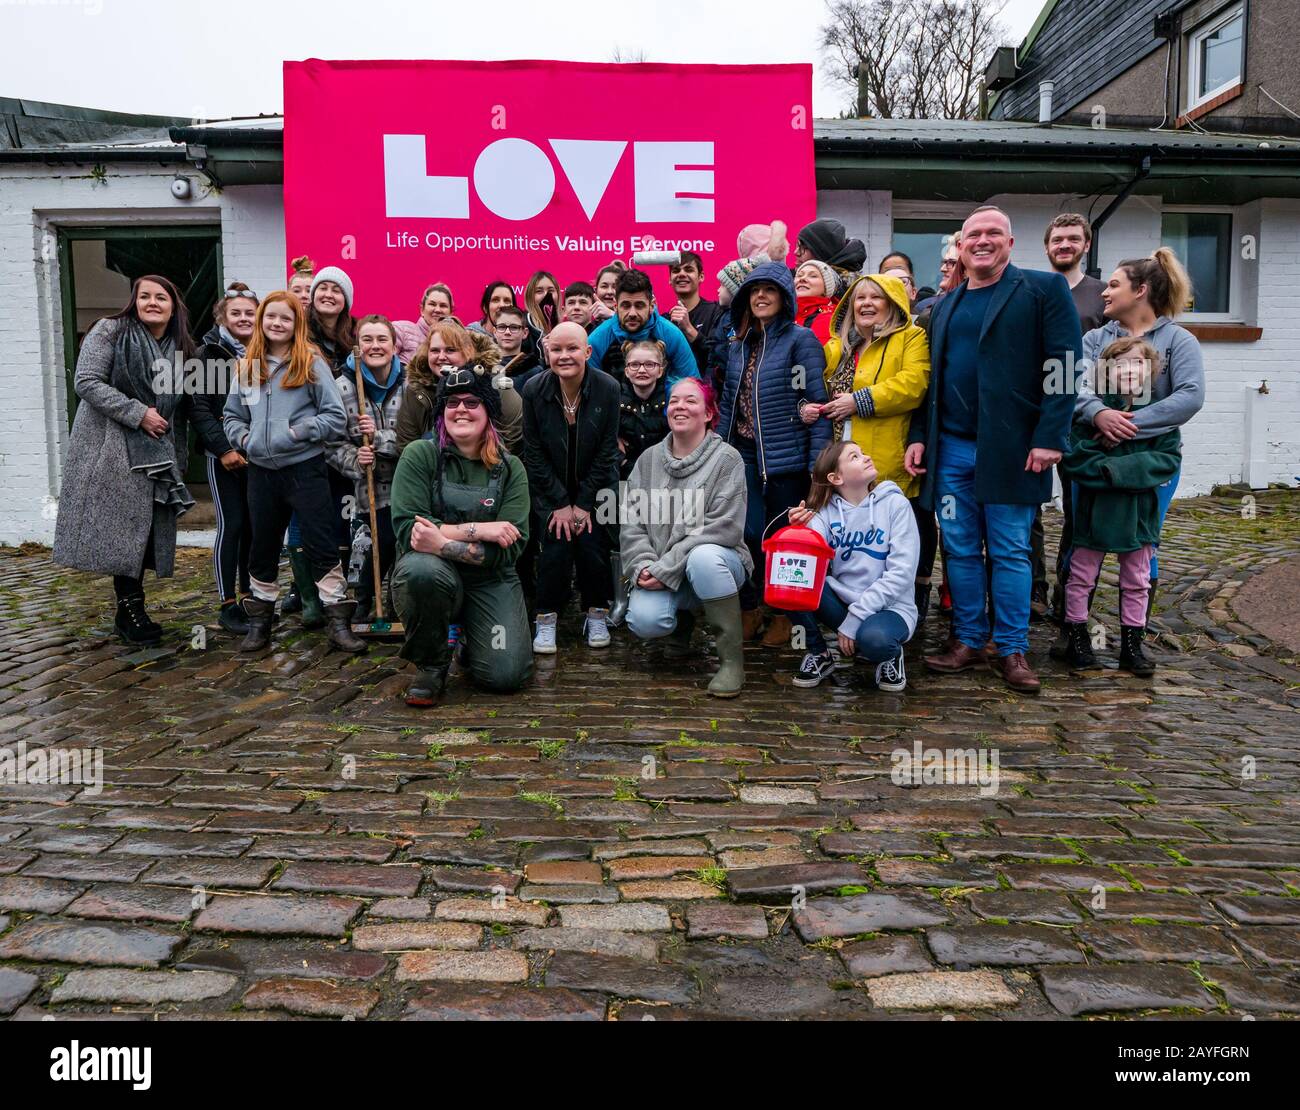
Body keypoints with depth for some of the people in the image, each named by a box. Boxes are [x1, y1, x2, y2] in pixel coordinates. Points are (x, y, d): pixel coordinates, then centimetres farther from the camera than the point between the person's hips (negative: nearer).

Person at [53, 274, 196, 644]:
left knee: (142, 531, 5)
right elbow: (86, 381, -12)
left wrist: (178, 462, 13)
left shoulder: (180, 349, 13)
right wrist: (138, 413, -18)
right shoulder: (110, 331, -3)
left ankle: (129, 613, 13)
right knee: (122, 530, -8)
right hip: (110, 449, -5)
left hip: (154, 456, 5)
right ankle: (132, 609, 1)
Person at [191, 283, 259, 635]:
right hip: (224, 455, -4)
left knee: (254, 526, 7)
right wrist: (224, 448, -14)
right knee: (231, 525, -5)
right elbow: (199, 408, -6)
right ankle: (228, 606, 3)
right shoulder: (207, 354, -1)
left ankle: (249, 597, 18)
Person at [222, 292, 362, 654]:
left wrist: (300, 431, -15)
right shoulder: (248, 365, 10)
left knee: (321, 545, -1)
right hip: (261, 471, 4)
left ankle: (338, 621, 6)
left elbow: (336, 418, -6)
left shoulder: (312, 363, -3)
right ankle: (260, 621, 26)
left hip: (305, 468, -4)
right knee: (263, 549, 14)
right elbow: (232, 415, 19)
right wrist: (242, 436, 0)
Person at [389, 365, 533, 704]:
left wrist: (444, 544, -24)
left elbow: (512, 546, -11)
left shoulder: (510, 468, 0)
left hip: (490, 581, 1)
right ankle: (431, 664, -8)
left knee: (506, 675, -17)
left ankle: (467, 635, 21)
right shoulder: (419, 455, -4)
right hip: (434, 575, -1)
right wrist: (476, 530, -20)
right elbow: (407, 529, -15)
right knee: (421, 569, -37)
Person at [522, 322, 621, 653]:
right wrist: (560, 503, -11)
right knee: (555, 544, -14)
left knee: (592, 543, -11)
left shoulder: (608, 388, -15)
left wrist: (584, 503, -11)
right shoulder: (534, 389, -14)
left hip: (596, 485, 0)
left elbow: (606, 451, -10)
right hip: (551, 486, 0)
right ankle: (546, 618, 3)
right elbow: (533, 453, -8)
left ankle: (597, 613, 11)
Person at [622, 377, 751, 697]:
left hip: (716, 558, -3)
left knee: (702, 557, -39)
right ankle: (683, 616, 14)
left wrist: (666, 568, -20)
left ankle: (732, 659, -23)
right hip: (659, 572, 3)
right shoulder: (649, 459, 8)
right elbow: (632, 521, 3)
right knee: (643, 621, -26)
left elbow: (723, 526, -16)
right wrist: (643, 565, -16)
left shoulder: (726, 458, -6)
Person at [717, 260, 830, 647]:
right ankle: (748, 610, 17)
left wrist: (818, 463, -16)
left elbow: (817, 403, -11)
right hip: (744, 456, 4)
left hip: (786, 456, -4)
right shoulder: (738, 345, 13)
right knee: (747, 534, -3)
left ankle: (785, 616, 23)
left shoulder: (800, 339, -5)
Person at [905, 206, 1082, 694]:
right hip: (951, 448, 5)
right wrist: (918, 436, 6)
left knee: (1010, 552, 2)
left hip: (1010, 448, -4)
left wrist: (1049, 436, -15)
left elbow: (1063, 366, -7)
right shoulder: (946, 306, 16)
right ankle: (968, 640, 19)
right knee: (960, 550, 8)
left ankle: (1012, 649, 11)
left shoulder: (1045, 289, 0)